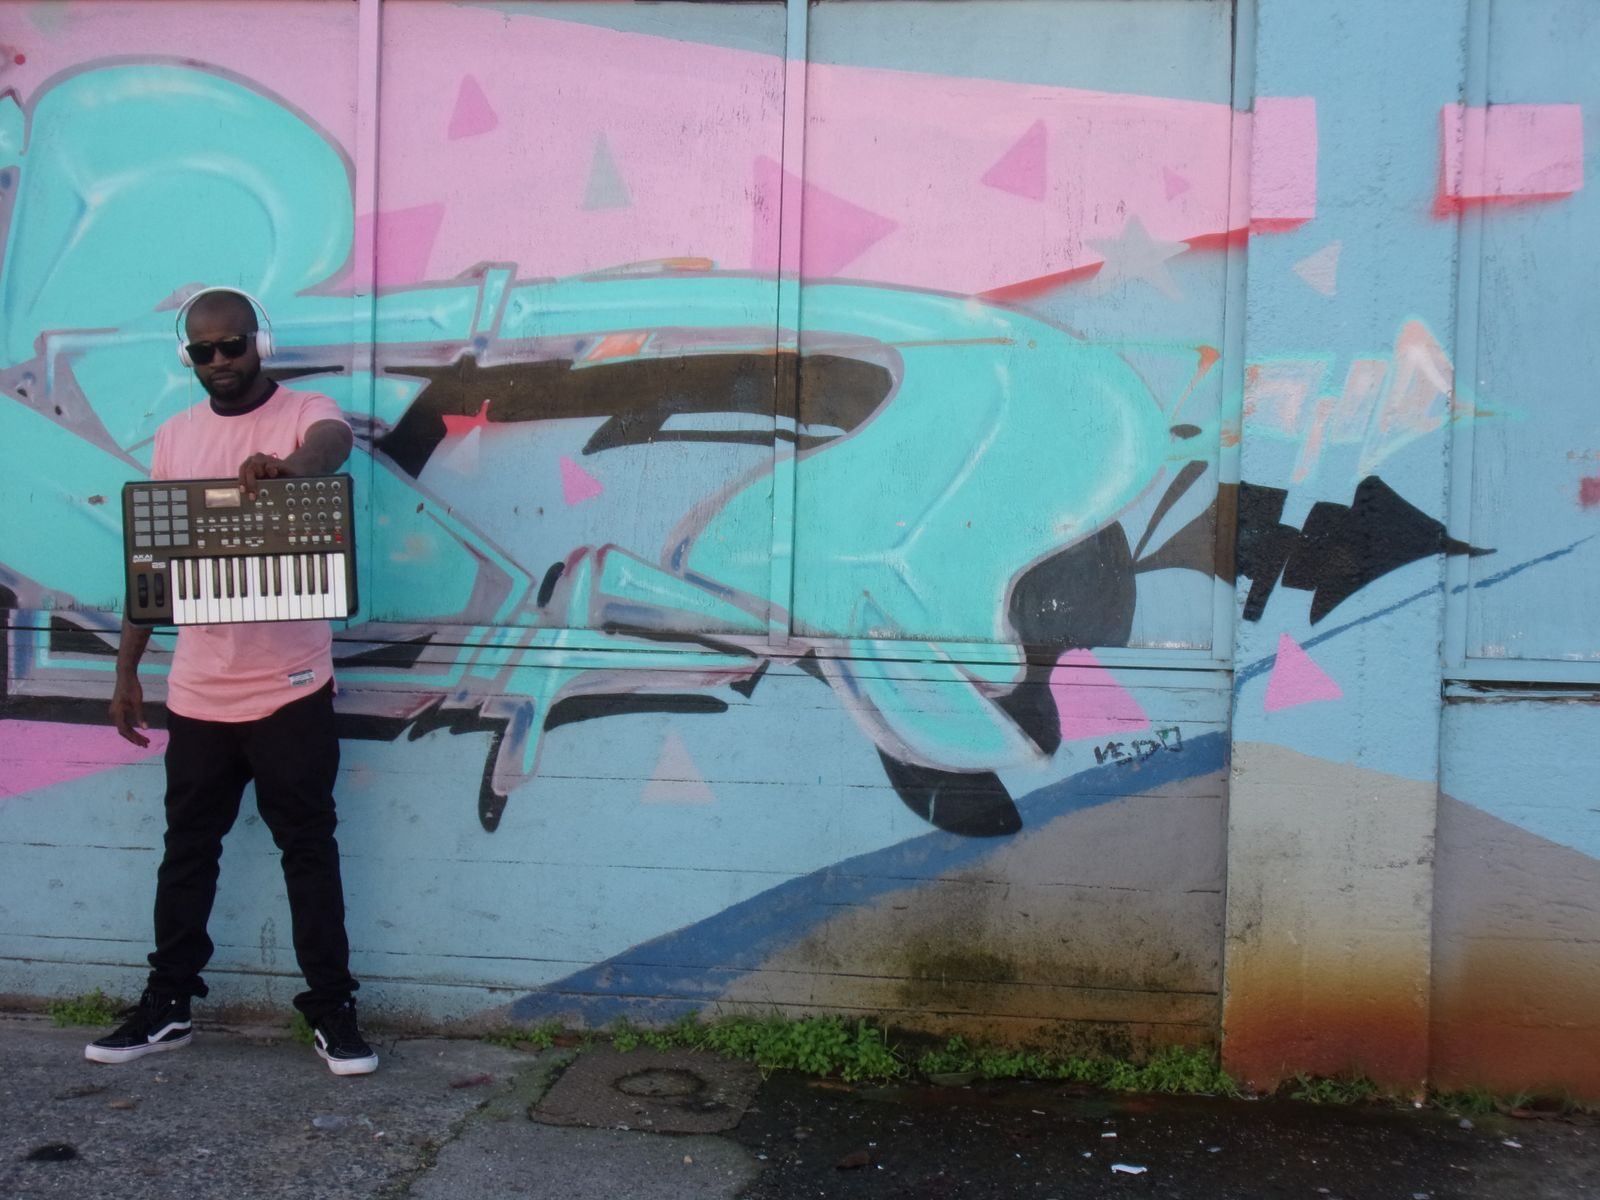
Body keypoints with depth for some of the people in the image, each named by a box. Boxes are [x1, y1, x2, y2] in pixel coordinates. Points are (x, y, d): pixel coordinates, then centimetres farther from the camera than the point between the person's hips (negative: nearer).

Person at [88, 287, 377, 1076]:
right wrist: (126, 671, 10)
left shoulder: (306, 412, -5)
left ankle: (332, 1009, 13)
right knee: (187, 849, 14)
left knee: (309, 849, 4)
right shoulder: (174, 437, 9)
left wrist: (286, 466, -56)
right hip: (196, 691, 4)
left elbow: (332, 445, -32)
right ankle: (168, 1005, 26)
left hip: (289, 688, -4)